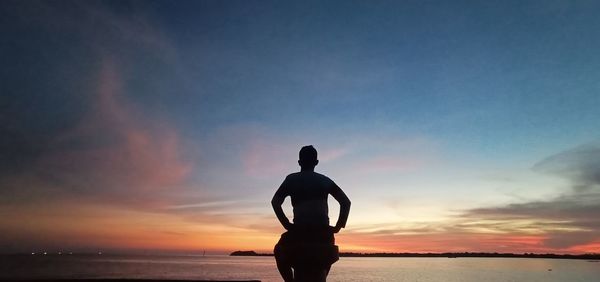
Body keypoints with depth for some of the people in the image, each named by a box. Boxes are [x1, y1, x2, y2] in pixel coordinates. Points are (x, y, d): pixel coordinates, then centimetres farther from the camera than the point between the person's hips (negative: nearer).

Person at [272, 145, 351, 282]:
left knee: (280, 251, 23)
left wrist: (287, 224, 0)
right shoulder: (325, 180, 15)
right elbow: (346, 202, 8)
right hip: (323, 232, 3)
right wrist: (338, 227, 7)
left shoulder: (291, 179, 9)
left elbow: (275, 202, -3)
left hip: (300, 231, -2)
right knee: (328, 253, 33)